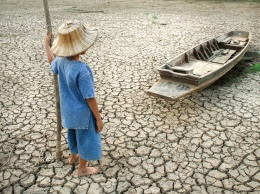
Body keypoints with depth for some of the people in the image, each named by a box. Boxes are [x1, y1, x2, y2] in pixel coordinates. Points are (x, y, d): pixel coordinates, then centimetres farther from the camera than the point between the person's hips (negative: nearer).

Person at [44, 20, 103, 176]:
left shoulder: (61, 61, -9)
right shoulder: (82, 70, -34)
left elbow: (52, 63, 18)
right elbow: (90, 98, -27)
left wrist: (47, 44, 31)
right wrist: (98, 119, -17)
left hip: (69, 110, 8)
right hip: (83, 113, -8)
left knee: (74, 133, 31)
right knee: (86, 139, 15)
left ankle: (73, 156, 55)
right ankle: (83, 168, 35)